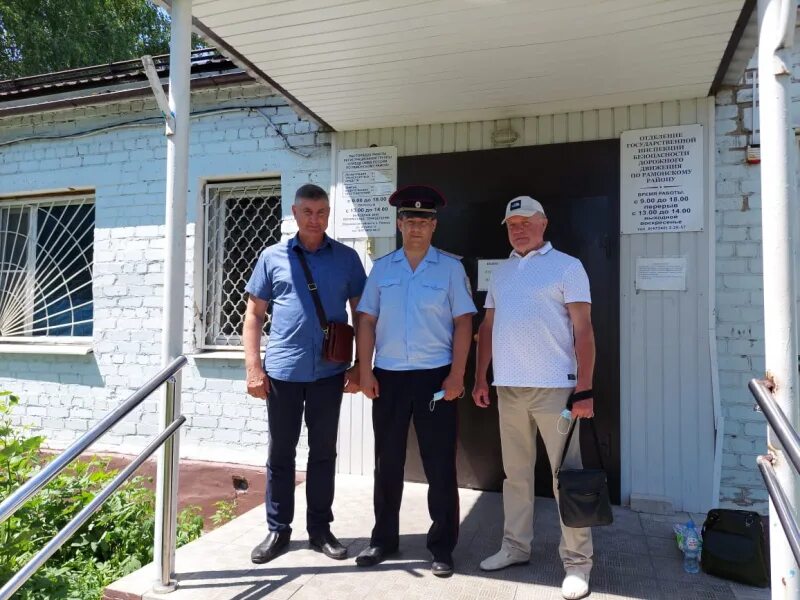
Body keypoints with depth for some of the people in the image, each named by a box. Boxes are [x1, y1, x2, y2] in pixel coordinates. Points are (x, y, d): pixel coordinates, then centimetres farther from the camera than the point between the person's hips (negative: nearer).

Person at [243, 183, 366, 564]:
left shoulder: (346, 258, 4)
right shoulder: (273, 257, 4)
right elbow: (254, 313, 6)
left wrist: (359, 366, 0)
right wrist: (253, 367, -2)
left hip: (329, 372, 0)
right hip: (282, 371, 0)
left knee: (324, 452, 11)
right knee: (280, 452, 10)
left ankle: (320, 529, 27)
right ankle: (278, 529, 26)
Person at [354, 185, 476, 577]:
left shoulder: (450, 268, 0)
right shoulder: (381, 268, 7)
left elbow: (463, 323, -2)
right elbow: (367, 321, 6)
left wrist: (456, 375, -9)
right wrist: (365, 371, -1)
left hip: (435, 376, -2)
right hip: (388, 376, 3)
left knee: (440, 465, 6)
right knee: (387, 462, 13)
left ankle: (442, 546, 21)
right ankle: (383, 538, 29)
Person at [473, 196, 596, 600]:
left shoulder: (566, 267, -2)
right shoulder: (500, 273, 15)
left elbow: (583, 330, -7)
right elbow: (487, 328, 16)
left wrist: (585, 389, -13)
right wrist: (480, 378, 10)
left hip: (554, 386, -5)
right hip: (508, 387, 5)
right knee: (516, 472, 14)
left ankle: (577, 561, 14)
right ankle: (516, 546, 27)